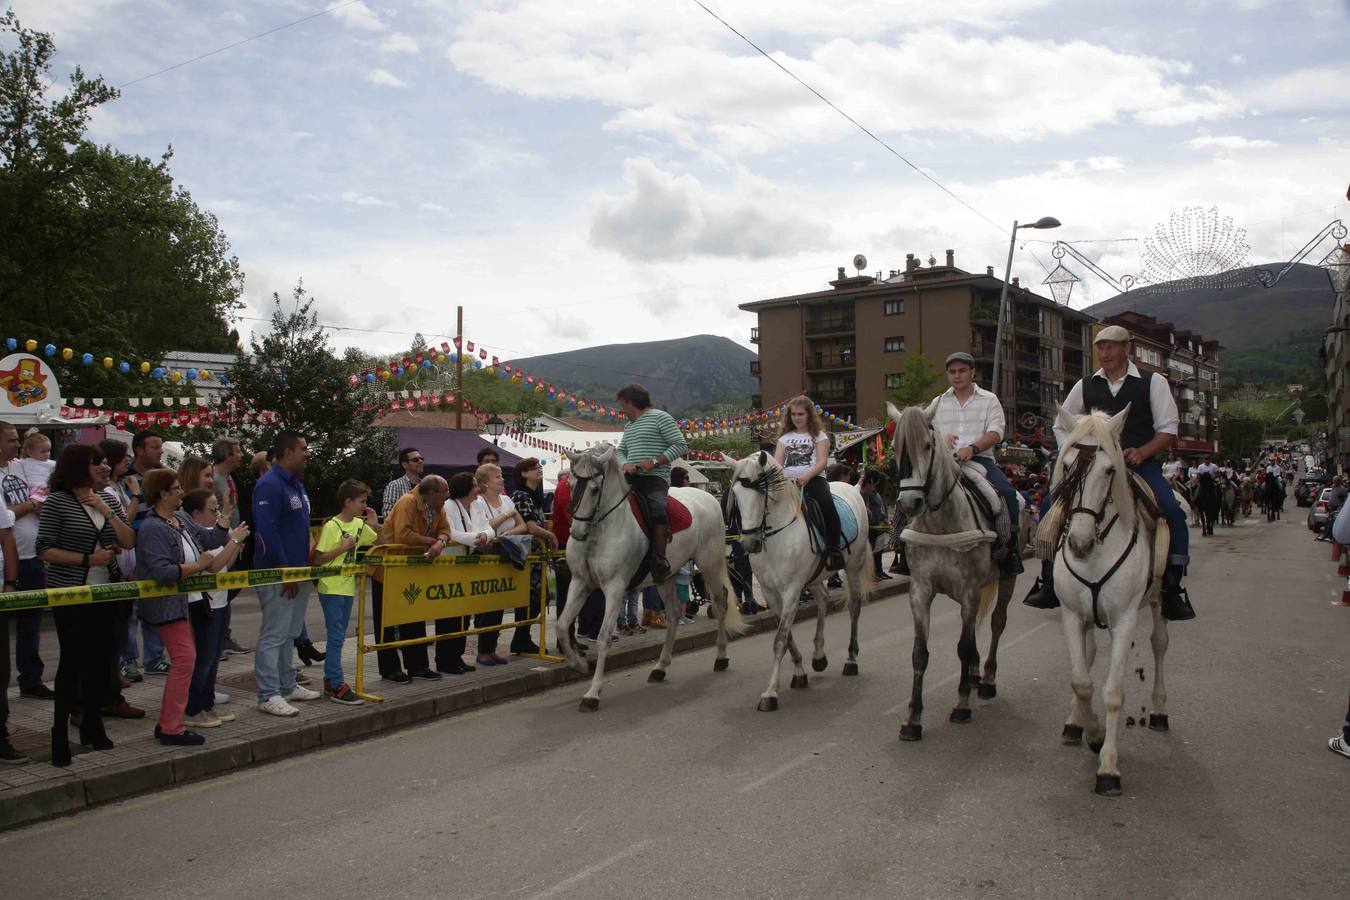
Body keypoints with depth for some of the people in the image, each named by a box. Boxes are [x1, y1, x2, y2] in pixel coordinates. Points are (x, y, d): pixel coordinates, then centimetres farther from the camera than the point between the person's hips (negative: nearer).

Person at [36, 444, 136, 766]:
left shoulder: (106, 500, 9)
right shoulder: (58, 501, -7)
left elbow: (129, 541, 2)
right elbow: (44, 550, -11)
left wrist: (107, 512, -10)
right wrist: (88, 560, -17)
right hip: (70, 596, -5)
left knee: (101, 658, 9)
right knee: (72, 661, -4)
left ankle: (92, 724, 23)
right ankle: (60, 733, 7)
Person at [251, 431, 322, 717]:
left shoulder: (297, 484, 15)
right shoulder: (270, 485, -16)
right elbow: (266, 531, -22)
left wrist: (307, 563, 15)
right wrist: (284, 570, -21)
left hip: (297, 571, 10)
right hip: (277, 574, -10)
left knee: (289, 634, 18)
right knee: (273, 635, -4)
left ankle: (287, 685, 28)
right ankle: (268, 695, 1)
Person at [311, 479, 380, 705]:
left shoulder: (359, 524, 6)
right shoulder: (331, 526, -14)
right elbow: (318, 559, -16)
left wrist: (374, 525, 0)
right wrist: (343, 547, -22)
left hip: (347, 588, 8)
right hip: (331, 589, -7)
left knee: (338, 637, 13)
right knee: (336, 637, -7)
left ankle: (330, 682, 22)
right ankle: (338, 687, -3)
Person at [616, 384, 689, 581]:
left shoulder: (659, 417, 2)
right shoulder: (629, 426, 26)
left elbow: (680, 445, -5)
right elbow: (620, 451, 25)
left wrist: (655, 461, -15)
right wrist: (626, 464, 0)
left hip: (655, 478, -8)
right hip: (631, 479, 8)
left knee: (657, 508, -34)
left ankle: (659, 559, -34)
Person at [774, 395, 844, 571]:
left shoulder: (819, 436, 12)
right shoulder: (785, 437, 22)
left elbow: (822, 462, -3)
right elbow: (777, 463, 10)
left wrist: (806, 476, -21)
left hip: (813, 479, -3)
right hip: (787, 481, 3)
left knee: (827, 504, -32)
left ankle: (834, 549, -26)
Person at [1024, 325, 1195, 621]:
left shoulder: (1153, 382, 6)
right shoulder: (1085, 386, 13)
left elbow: (1168, 430, 2)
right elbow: (1061, 426, 18)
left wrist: (1141, 452, -15)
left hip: (1139, 463, -2)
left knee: (1172, 511, -27)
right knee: (1051, 504, -15)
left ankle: (1172, 588, -15)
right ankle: (1049, 582, -5)